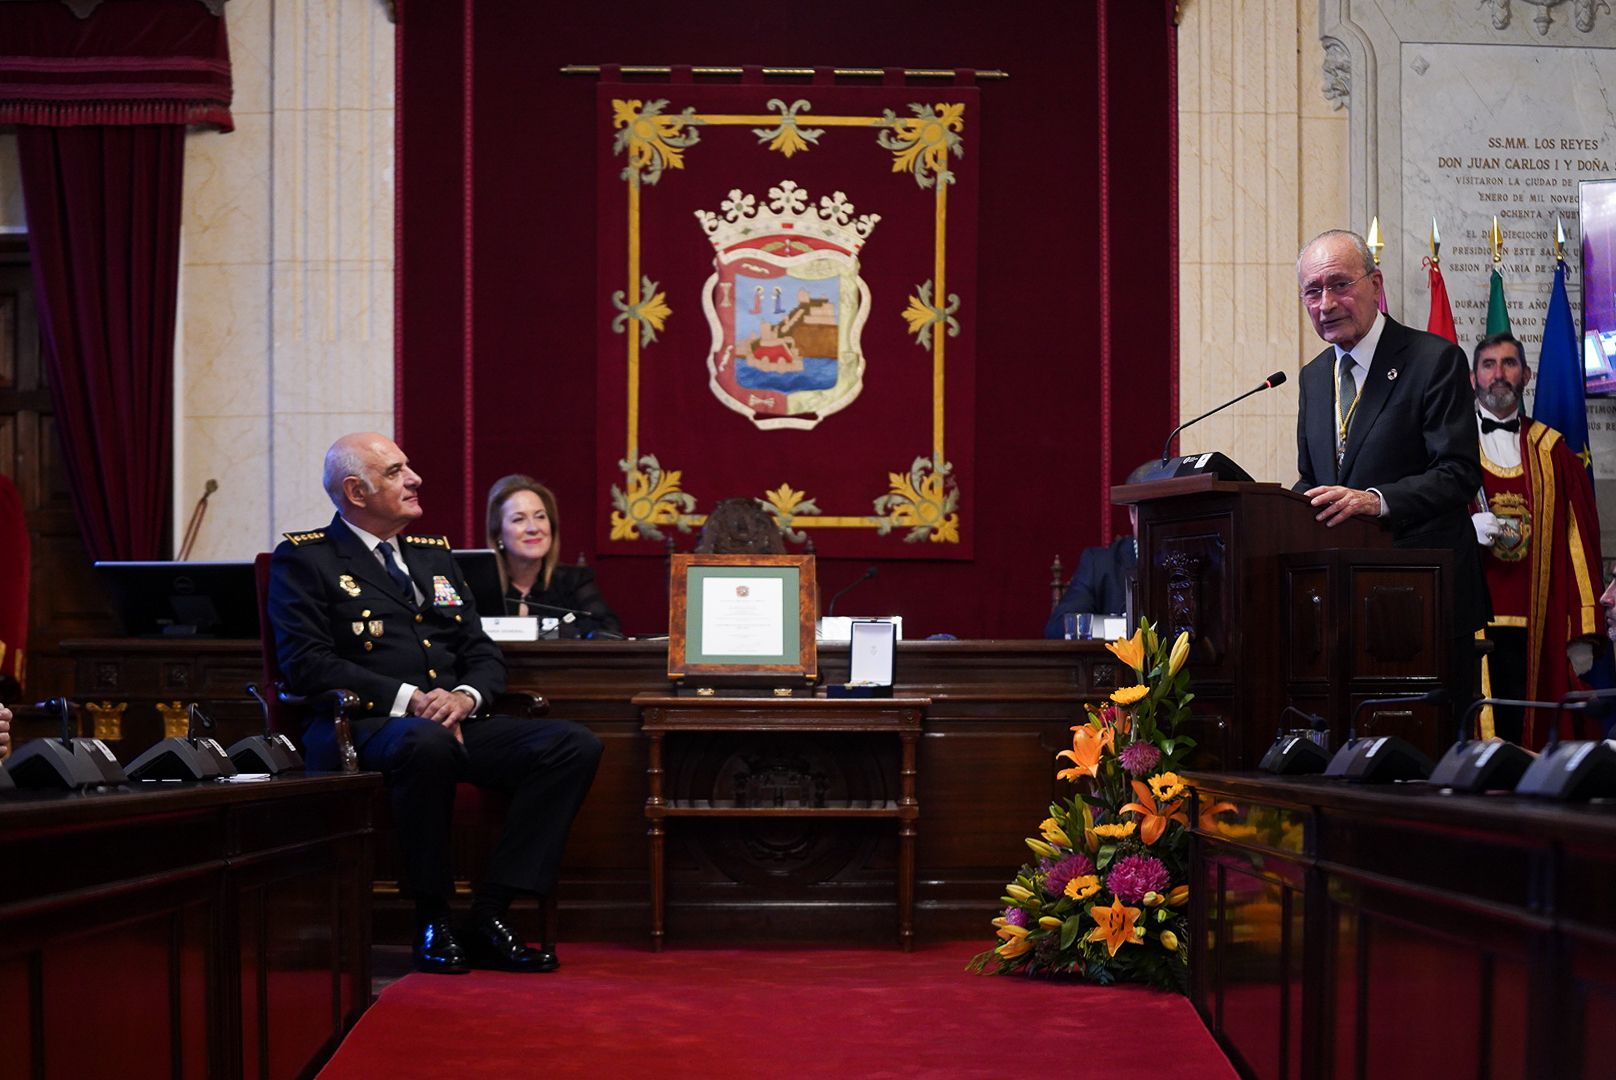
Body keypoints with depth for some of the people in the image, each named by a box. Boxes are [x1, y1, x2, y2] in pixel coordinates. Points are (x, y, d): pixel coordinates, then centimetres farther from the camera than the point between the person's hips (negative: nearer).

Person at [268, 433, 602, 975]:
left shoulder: (433, 553, 24)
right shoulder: (304, 559, 5)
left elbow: (483, 652, 18)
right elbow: (307, 663, -9)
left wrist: (467, 696, -7)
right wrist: (406, 700, -18)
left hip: (456, 720, 6)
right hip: (362, 727, -6)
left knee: (575, 744, -16)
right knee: (426, 744, -41)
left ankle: (488, 915, -20)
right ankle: (431, 920, -22)